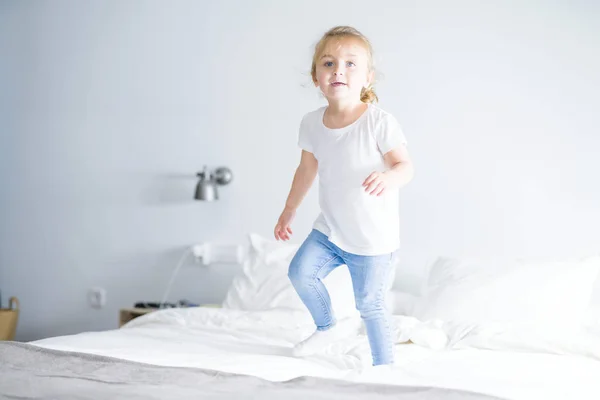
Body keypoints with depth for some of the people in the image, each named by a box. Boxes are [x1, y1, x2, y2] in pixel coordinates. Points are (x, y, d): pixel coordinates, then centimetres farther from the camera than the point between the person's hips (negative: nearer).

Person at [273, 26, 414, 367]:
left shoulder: (380, 122, -19)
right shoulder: (312, 123, -2)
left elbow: (405, 166, -15)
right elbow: (307, 169, 13)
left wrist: (388, 178, -39)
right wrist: (289, 211, 21)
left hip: (374, 238, -5)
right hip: (329, 230, 5)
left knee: (370, 304, 1)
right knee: (301, 271, -8)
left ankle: (385, 365, 21)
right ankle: (328, 326, 19)